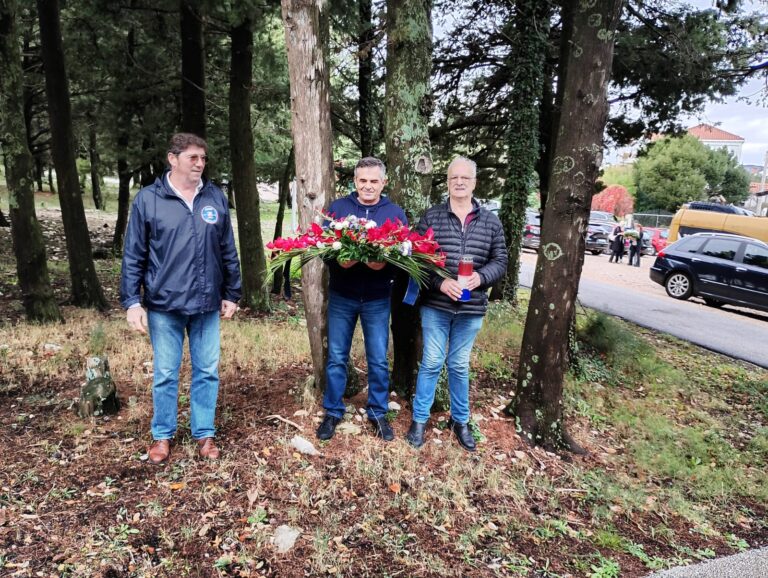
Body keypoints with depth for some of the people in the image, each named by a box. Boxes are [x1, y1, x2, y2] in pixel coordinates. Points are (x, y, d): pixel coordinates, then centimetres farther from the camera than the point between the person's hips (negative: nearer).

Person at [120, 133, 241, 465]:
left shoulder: (216, 198, 5)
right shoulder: (148, 199, -3)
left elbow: (228, 252, 9)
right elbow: (133, 256, -1)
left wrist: (232, 294, 9)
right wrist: (132, 301, -5)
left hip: (207, 305, 2)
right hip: (164, 305, -2)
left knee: (207, 372, 10)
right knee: (165, 374, 10)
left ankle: (204, 433, 27)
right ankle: (162, 435, 29)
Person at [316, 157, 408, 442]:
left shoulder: (395, 213, 2)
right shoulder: (337, 208, 2)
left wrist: (385, 265, -22)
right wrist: (337, 260, -22)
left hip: (377, 299, 0)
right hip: (341, 296, 0)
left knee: (378, 360, 8)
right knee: (336, 357, 8)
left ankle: (378, 413, 26)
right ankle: (333, 412, 25)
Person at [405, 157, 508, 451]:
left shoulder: (490, 221, 3)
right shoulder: (431, 216, -2)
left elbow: (500, 260, 5)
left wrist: (481, 277, -15)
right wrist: (440, 282, -19)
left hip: (471, 308, 2)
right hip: (435, 305, -2)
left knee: (459, 365, 14)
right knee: (431, 363, 6)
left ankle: (460, 420, 31)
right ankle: (419, 419, 22)